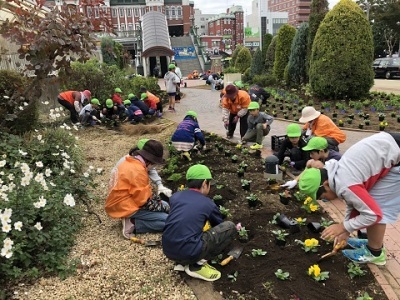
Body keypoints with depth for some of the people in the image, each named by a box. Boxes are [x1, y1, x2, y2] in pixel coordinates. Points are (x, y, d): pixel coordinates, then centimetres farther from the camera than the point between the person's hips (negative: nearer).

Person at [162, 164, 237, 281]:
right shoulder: (208, 204, 2)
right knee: (230, 227, 3)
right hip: (188, 252, -6)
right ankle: (196, 266, 3)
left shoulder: (175, 196, 12)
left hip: (168, 251, 6)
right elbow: (219, 225, 22)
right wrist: (231, 230, 46)